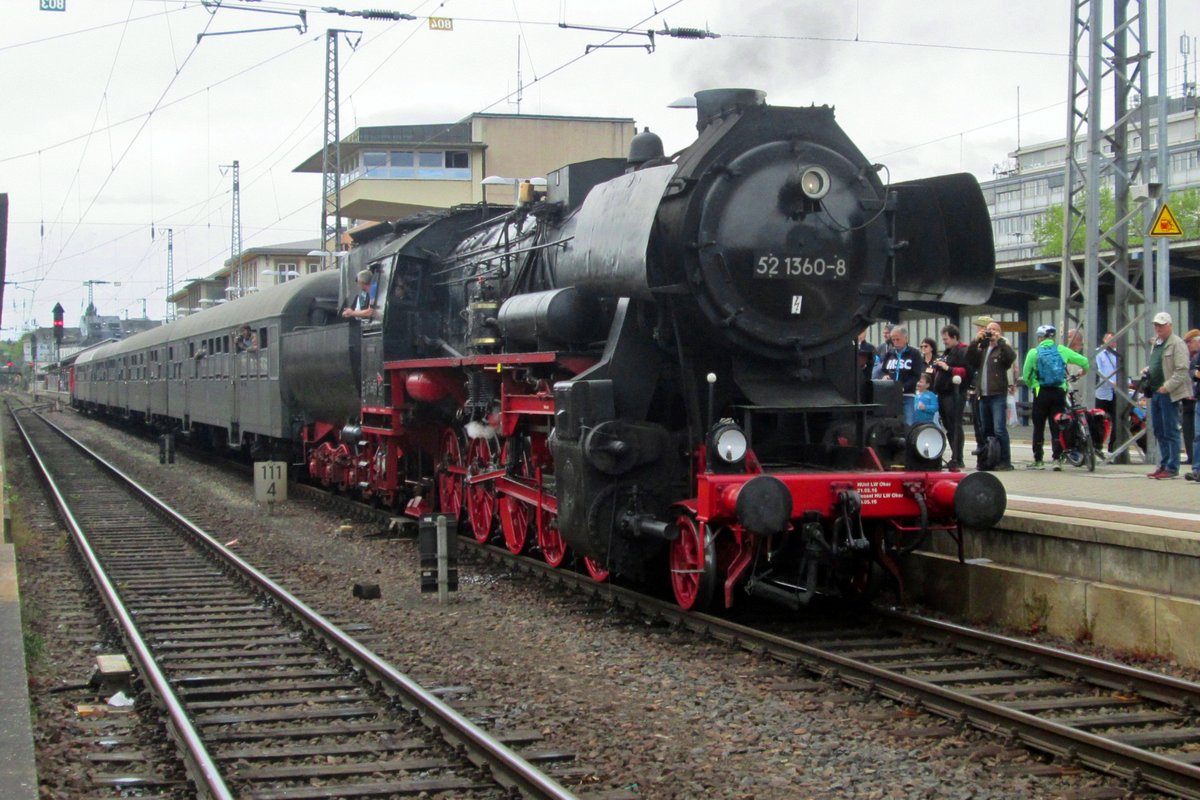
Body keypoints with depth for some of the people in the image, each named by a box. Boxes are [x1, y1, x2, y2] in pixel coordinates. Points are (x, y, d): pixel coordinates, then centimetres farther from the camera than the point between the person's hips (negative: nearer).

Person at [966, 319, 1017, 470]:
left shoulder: (1003, 348, 5)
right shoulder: (981, 349, 19)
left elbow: (1012, 356, -17)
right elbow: (969, 359, 3)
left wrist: (999, 340, -15)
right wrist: (975, 341, -7)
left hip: (998, 395, -6)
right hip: (983, 395, 6)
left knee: (999, 430, -13)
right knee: (985, 430, 10)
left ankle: (1005, 461, -11)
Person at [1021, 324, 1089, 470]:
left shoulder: (1034, 352, -2)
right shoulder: (1061, 350, 3)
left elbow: (1026, 376, -5)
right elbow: (1083, 361, 4)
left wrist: (1031, 385, 15)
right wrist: (1083, 370, 26)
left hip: (1041, 393, -2)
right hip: (1059, 392, 2)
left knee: (1039, 427, 7)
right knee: (1056, 427, 5)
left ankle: (1038, 460, 10)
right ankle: (1057, 459, -2)